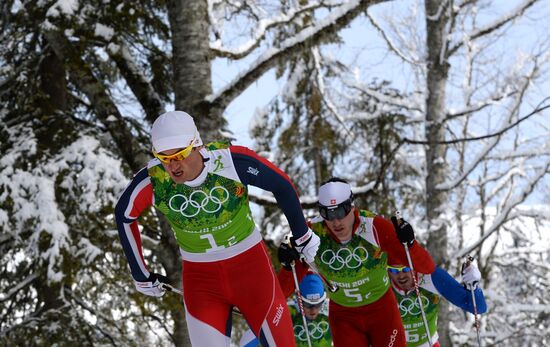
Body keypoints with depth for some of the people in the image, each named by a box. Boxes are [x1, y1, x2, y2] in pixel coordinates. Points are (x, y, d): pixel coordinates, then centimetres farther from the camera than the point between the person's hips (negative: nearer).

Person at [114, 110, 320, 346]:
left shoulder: (232, 160, -24)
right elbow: (124, 216, 1)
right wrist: (141, 275, 8)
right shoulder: (152, 180, -20)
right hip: (200, 278, 1)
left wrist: (302, 236, 7)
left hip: (250, 265, -1)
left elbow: (282, 185, -6)